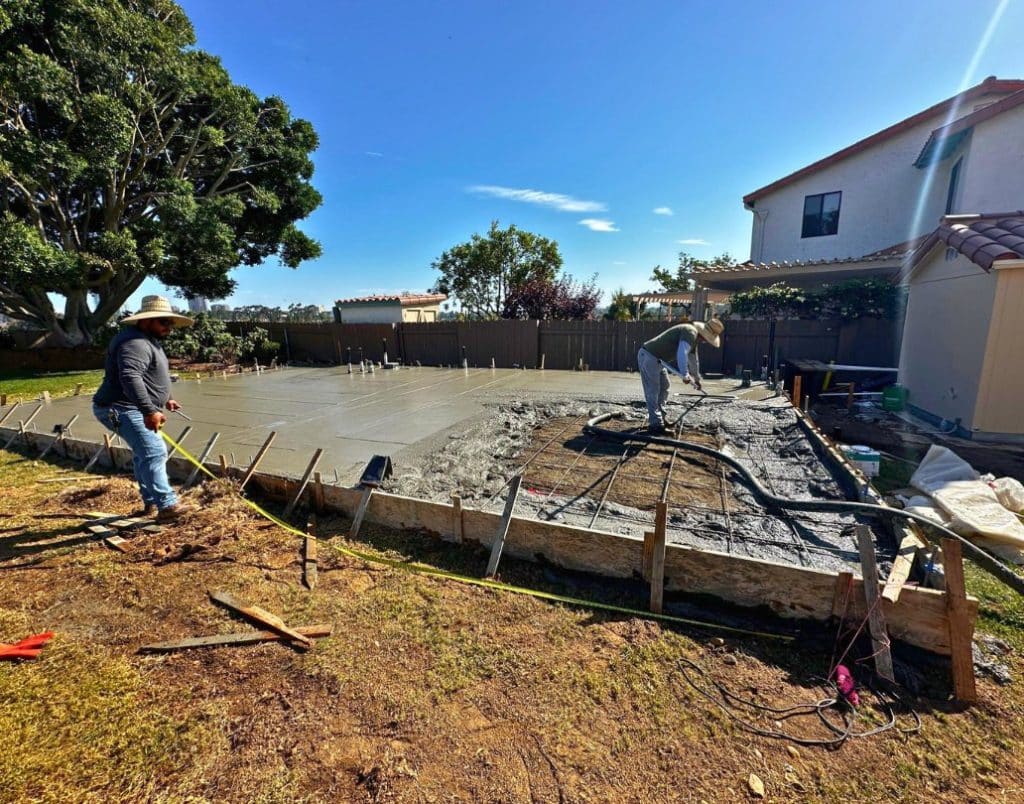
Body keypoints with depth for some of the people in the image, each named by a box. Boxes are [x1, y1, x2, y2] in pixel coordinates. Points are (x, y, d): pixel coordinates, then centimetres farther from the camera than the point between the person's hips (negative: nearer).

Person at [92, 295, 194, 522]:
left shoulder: (147, 340, 15)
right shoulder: (134, 343, -21)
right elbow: (130, 378, -36)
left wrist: (165, 399, 28)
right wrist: (149, 411, -43)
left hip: (134, 409, 12)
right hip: (124, 409, -12)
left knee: (144, 453, 17)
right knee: (154, 452, -19)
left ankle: (151, 503, 28)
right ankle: (166, 505, -20)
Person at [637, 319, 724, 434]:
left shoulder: (693, 336, 18)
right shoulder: (690, 332, -16)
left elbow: (693, 359, 31)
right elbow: (681, 354, -31)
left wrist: (697, 379, 40)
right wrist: (685, 375, -26)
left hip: (658, 359, 11)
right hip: (649, 357, -11)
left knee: (663, 388, 17)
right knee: (653, 392, -10)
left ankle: (660, 419, 25)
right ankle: (656, 424, -9)